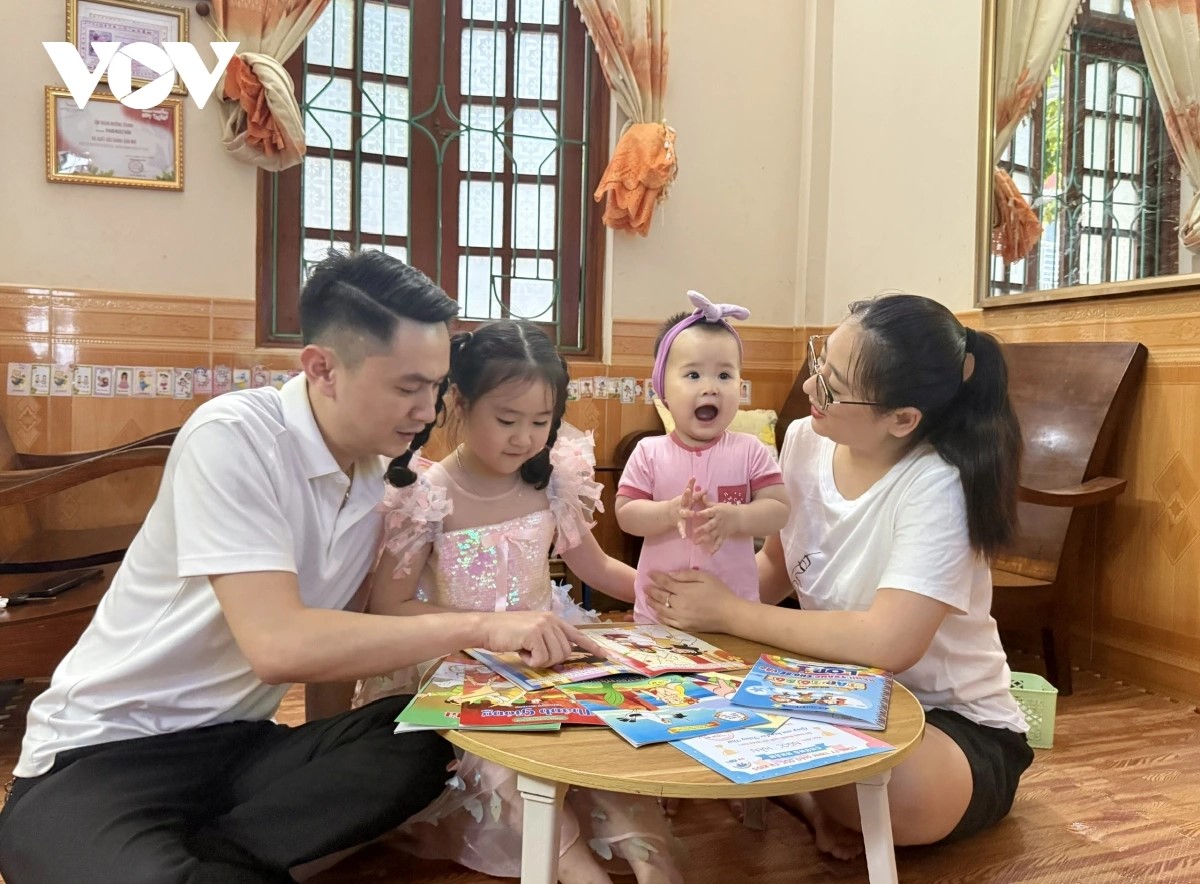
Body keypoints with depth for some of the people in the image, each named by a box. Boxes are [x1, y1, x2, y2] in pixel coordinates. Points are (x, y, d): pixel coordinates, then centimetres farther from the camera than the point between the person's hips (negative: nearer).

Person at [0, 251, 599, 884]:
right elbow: (279, 647, -30)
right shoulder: (232, 437, -21)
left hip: (237, 742, 7)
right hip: (102, 753, -6)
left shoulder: (380, 472, 1)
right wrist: (478, 626, -27)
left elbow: (342, 633, 3)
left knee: (422, 740, -21)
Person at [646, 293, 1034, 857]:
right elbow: (777, 567, 6)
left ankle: (809, 793, -2)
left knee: (900, 789, -37)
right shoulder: (804, 441, -8)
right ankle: (812, 799, 6)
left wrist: (729, 614, -28)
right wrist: (688, 592, -13)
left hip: (954, 724, -5)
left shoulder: (935, 486, -28)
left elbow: (886, 643, -37)